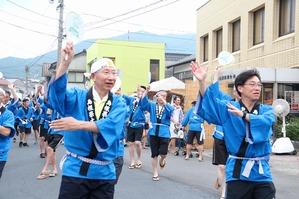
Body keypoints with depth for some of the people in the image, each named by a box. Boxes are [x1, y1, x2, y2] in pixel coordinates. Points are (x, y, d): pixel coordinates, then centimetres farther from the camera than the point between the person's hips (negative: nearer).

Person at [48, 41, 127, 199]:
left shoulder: (119, 103, 1)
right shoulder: (77, 97, 1)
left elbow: (111, 125, -18)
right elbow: (56, 94, -19)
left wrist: (79, 124, -30)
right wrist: (65, 63, -31)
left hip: (104, 173, 1)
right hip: (75, 169, -1)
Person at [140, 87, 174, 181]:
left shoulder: (168, 107, 4)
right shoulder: (152, 105, 10)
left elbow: (171, 111, -18)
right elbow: (143, 102, -4)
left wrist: (163, 102, -24)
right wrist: (146, 91, -13)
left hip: (164, 133, -2)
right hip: (153, 133, 2)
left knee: (163, 153, -12)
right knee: (154, 154, 5)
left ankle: (162, 160, 25)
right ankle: (155, 174, 18)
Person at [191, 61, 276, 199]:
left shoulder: (266, 110, 5)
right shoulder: (228, 108, 4)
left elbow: (266, 121, -17)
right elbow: (209, 102, -12)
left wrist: (243, 115, -32)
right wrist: (202, 81, -28)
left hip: (261, 171, 1)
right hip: (237, 171, -1)